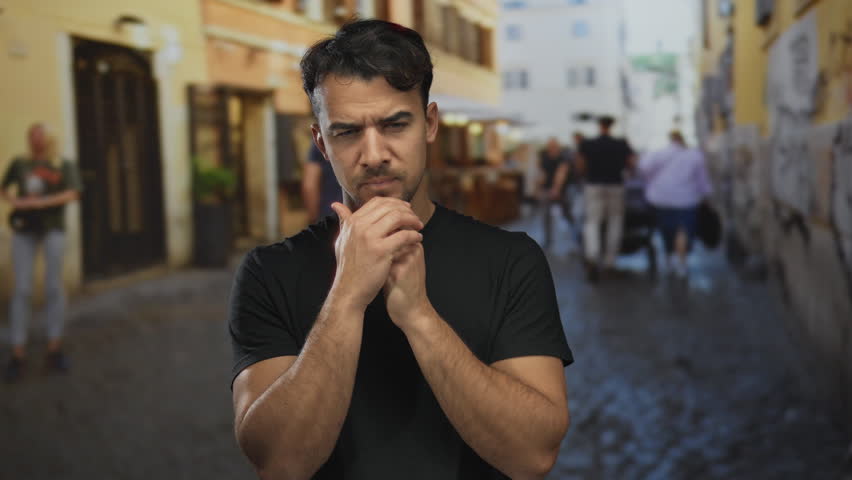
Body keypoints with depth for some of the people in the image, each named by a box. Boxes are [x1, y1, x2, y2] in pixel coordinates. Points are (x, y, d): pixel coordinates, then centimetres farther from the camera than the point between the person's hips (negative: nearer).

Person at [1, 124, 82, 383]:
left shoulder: (65, 166, 4)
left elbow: (72, 194, -10)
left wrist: (38, 202, -20)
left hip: (53, 228, -1)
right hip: (24, 228, 1)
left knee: (54, 287, -1)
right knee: (21, 289, -4)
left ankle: (54, 349, 7)